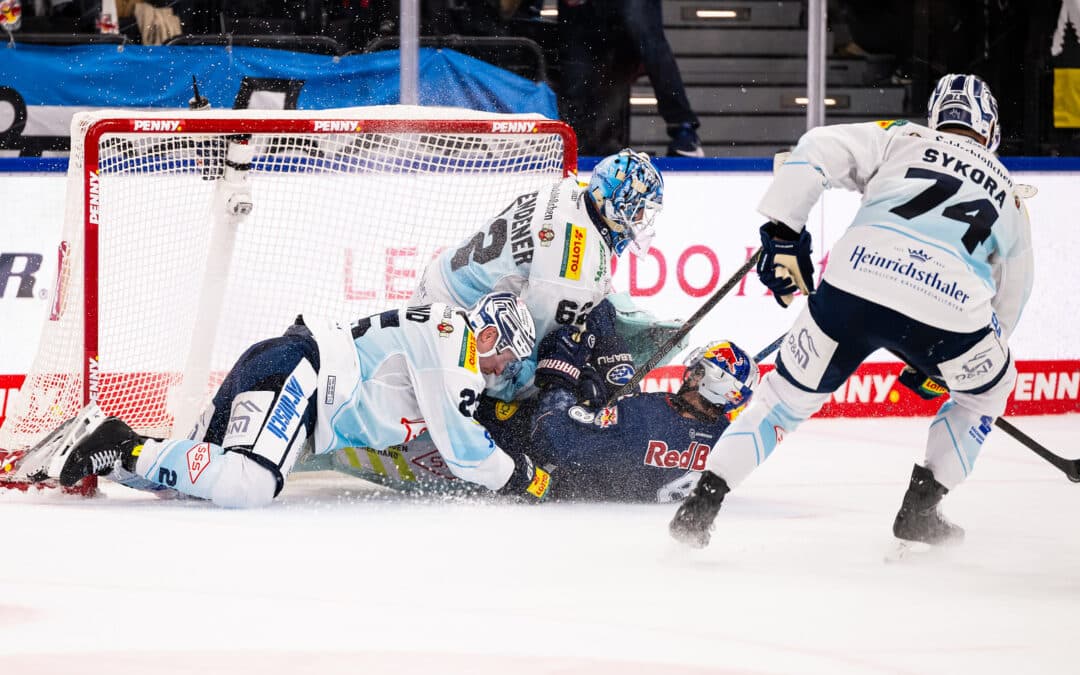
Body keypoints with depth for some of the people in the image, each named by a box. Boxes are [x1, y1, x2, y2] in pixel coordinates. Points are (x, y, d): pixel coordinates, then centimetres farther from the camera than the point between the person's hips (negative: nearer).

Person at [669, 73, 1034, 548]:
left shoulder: (901, 139, 26)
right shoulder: (1008, 195, 32)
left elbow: (817, 151, 10)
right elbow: (1008, 303, 37)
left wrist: (783, 234, 12)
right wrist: (938, 365, 47)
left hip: (856, 283, 0)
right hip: (951, 310, 0)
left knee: (789, 393, 19)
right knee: (988, 387, 32)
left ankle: (699, 507, 10)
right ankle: (919, 509, 26)